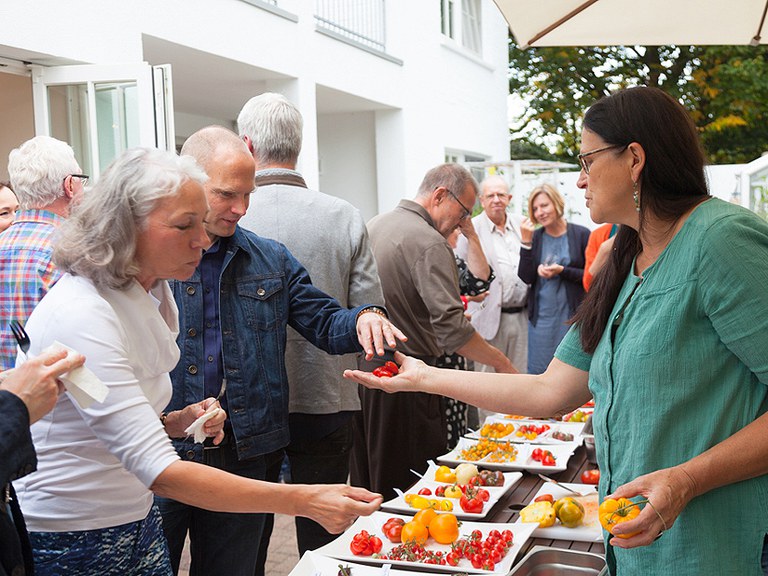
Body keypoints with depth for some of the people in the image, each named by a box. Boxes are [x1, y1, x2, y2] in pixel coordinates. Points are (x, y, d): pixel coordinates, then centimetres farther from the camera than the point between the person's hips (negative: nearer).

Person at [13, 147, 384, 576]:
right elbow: (160, 471, -33)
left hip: (137, 523, 8)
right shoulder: (80, 315, -26)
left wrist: (174, 423, -3)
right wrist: (303, 501, -36)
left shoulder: (150, 293, 4)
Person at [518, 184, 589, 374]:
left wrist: (562, 271, -15)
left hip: (572, 314, -2)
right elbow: (526, 278, -3)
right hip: (541, 317, 2)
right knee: (537, 370, 6)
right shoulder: (535, 237, 5)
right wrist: (526, 242, -10)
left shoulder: (581, 235, -2)